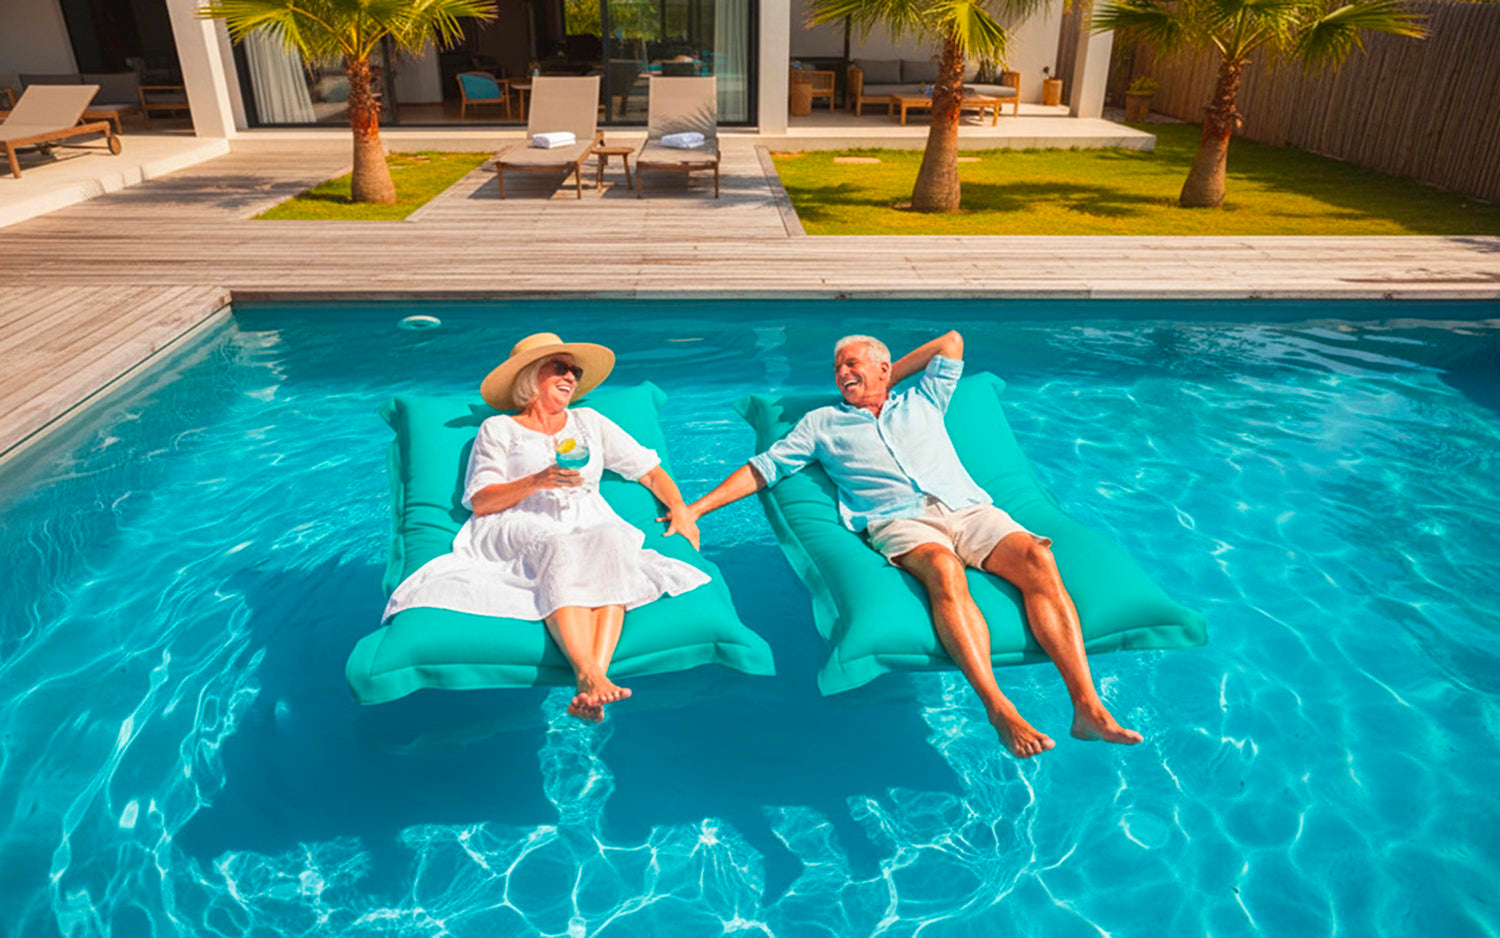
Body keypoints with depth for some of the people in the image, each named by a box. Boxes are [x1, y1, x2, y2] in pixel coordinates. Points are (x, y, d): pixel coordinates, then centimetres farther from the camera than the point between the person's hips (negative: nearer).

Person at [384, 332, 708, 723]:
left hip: (588, 524, 2)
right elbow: (480, 503, 6)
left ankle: (597, 674, -51)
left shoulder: (590, 422, 29)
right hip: (520, 527, -2)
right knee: (559, 548, -38)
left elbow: (651, 470, 27)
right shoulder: (498, 428, 20)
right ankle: (590, 677, -52)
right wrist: (537, 481, -9)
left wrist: (680, 509, 9)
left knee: (609, 542, -35)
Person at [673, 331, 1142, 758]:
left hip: (969, 509, 3)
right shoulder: (822, 423, 27)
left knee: (1037, 559, -28)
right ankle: (999, 711, -44)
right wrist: (698, 508, 14)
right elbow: (764, 468, 23)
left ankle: (1087, 707, -35)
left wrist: (888, 381, 33)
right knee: (943, 569, -38)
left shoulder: (922, 401, 31)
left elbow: (951, 342, 34)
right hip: (900, 521, -2)